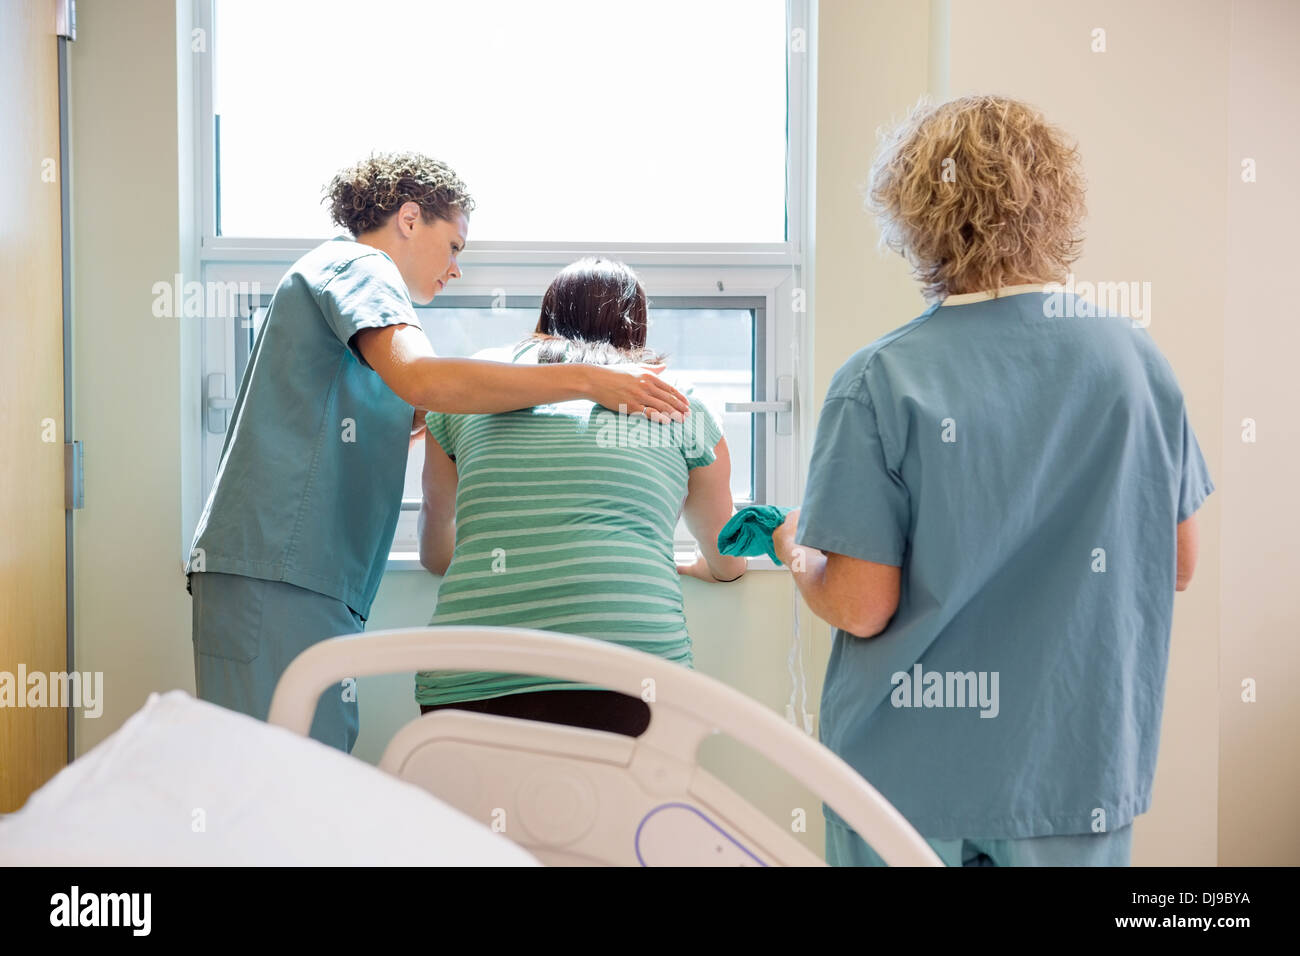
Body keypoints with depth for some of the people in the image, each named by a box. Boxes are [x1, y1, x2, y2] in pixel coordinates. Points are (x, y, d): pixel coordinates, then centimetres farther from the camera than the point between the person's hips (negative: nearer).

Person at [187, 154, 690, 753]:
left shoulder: (348, 273, 29)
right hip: (274, 569, -10)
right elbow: (421, 379, -22)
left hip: (310, 578, 10)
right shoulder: (358, 265, -1)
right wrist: (586, 379, -21)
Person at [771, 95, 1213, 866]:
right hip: (1081, 771, 3)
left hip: (915, 776, -2)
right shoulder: (1140, 359, -6)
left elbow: (861, 607, -17)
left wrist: (797, 552, 3)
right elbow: (1176, 565, 4)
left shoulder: (880, 383, -18)